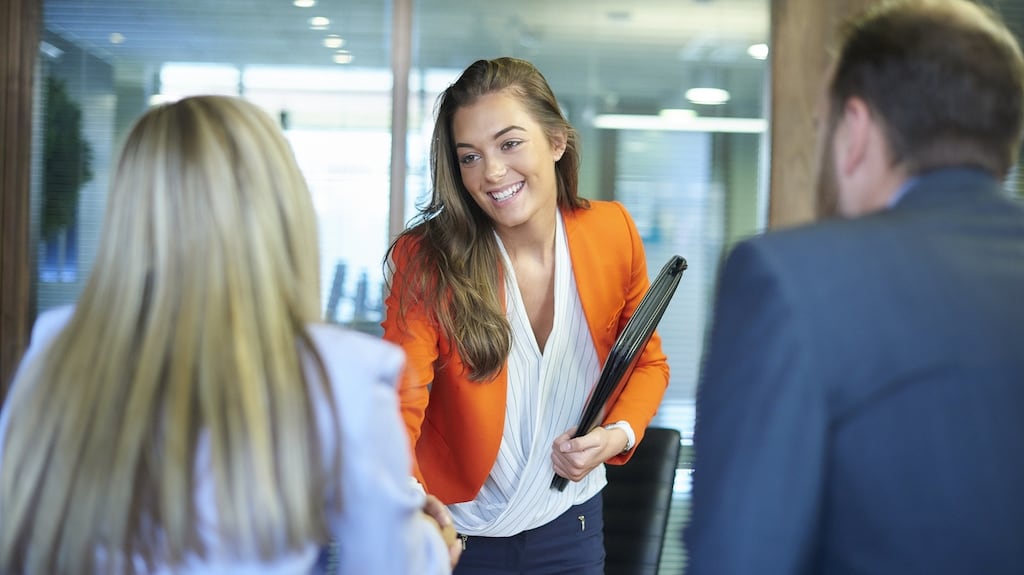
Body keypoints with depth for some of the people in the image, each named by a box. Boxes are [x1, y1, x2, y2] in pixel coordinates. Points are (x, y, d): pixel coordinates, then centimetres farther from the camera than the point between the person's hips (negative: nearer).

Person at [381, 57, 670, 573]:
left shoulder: (614, 234, -10)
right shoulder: (427, 261, -19)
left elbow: (647, 363, 5)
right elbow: (399, 406, -28)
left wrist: (618, 435, -14)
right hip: (456, 533, -2)